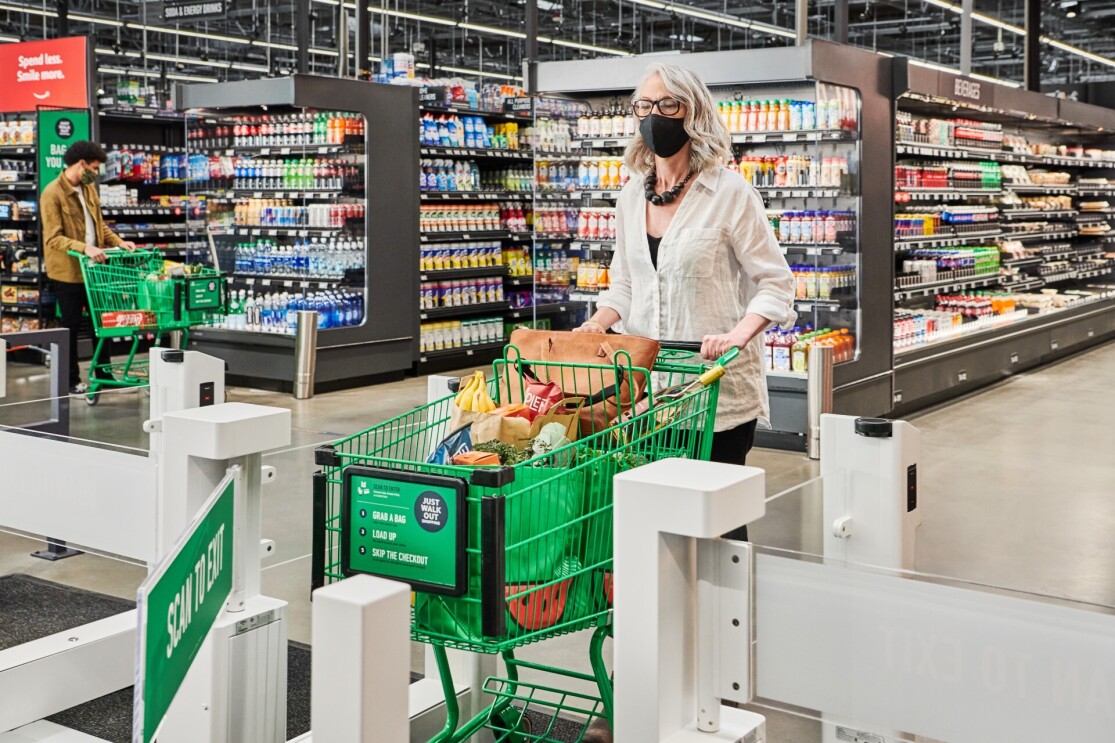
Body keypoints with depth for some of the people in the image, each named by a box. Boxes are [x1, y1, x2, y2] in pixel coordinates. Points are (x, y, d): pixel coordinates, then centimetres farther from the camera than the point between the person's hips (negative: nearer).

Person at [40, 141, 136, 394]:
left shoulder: (89, 188, 9)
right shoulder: (52, 194, -15)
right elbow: (53, 238, -22)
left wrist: (119, 242, 2)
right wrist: (84, 248, -33)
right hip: (68, 271, -7)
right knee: (71, 325, 4)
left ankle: (103, 372, 24)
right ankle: (71, 380, 16)